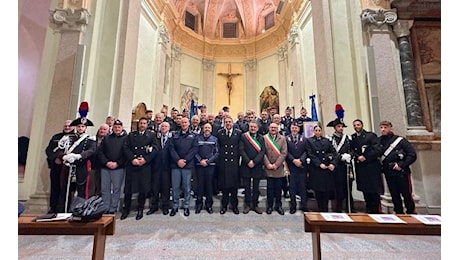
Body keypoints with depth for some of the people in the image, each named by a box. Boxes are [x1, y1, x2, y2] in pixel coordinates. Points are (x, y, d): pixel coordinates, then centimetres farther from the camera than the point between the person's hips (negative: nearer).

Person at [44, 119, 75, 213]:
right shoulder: (56, 137, 16)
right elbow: (48, 150, 11)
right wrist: (55, 158, -6)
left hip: (68, 166, -4)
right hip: (55, 166, 4)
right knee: (55, 187, 8)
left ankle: (64, 208, 7)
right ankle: (53, 208, 18)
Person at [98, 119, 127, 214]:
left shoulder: (125, 139, 0)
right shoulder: (106, 138, 12)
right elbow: (100, 151, 7)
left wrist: (117, 163, -13)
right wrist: (106, 162, -7)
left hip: (118, 168, -3)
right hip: (105, 167, 4)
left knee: (116, 189, 3)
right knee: (104, 189, 8)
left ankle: (113, 209, 14)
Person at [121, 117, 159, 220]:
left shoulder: (151, 135, 9)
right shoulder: (131, 135, 13)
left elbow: (155, 149, -1)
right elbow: (125, 148, 3)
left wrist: (145, 159, -12)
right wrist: (132, 159, -11)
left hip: (145, 165, -1)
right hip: (131, 164, 1)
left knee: (143, 188, 3)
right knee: (128, 188, 6)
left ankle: (140, 210, 18)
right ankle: (126, 209, 23)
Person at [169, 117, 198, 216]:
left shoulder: (193, 135, 7)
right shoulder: (175, 135, 12)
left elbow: (194, 149, -3)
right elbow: (171, 148, 2)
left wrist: (185, 160, -11)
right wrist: (178, 160, -11)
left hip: (188, 164, -1)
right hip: (175, 164, 2)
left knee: (187, 186, 6)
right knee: (175, 186, 6)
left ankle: (186, 206, 20)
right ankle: (175, 206, 22)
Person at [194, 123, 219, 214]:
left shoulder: (214, 139, 6)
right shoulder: (198, 138, 6)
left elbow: (217, 153, 1)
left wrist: (208, 161, -9)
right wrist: (200, 160, -10)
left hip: (211, 165, 0)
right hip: (200, 165, 0)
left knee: (209, 185, 5)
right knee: (199, 184, 4)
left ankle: (208, 205, 18)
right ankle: (199, 204, 18)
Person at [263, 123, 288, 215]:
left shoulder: (282, 138, 5)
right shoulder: (264, 138, 2)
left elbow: (284, 153, -2)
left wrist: (276, 164, -10)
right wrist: (268, 164, -11)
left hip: (279, 168, 1)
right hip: (268, 168, -1)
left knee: (278, 188, 9)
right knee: (270, 188, 8)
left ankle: (278, 205, 25)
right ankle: (269, 206, 22)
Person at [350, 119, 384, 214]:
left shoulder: (371, 135, -3)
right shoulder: (352, 138, 10)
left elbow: (378, 150, -10)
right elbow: (351, 151, 5)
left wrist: (365, 157, -13)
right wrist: (357, 157, -12)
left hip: (372, 166, -4)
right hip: (360, 167, 4)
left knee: (374, 190, 0)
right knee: (365, 189, 12)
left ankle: (377, 210, 14)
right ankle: (369, 209, 25)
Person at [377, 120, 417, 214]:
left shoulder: (400, 140, -5)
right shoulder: (379, 141, 3)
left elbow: (412, 155, -7)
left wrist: (401, 165, -13)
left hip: (402, 172, -3)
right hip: (388, 174, 3)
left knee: (407, 195, 5)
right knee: (394, 196, 13)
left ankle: (411, 214, 23)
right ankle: (399, 214, 27)